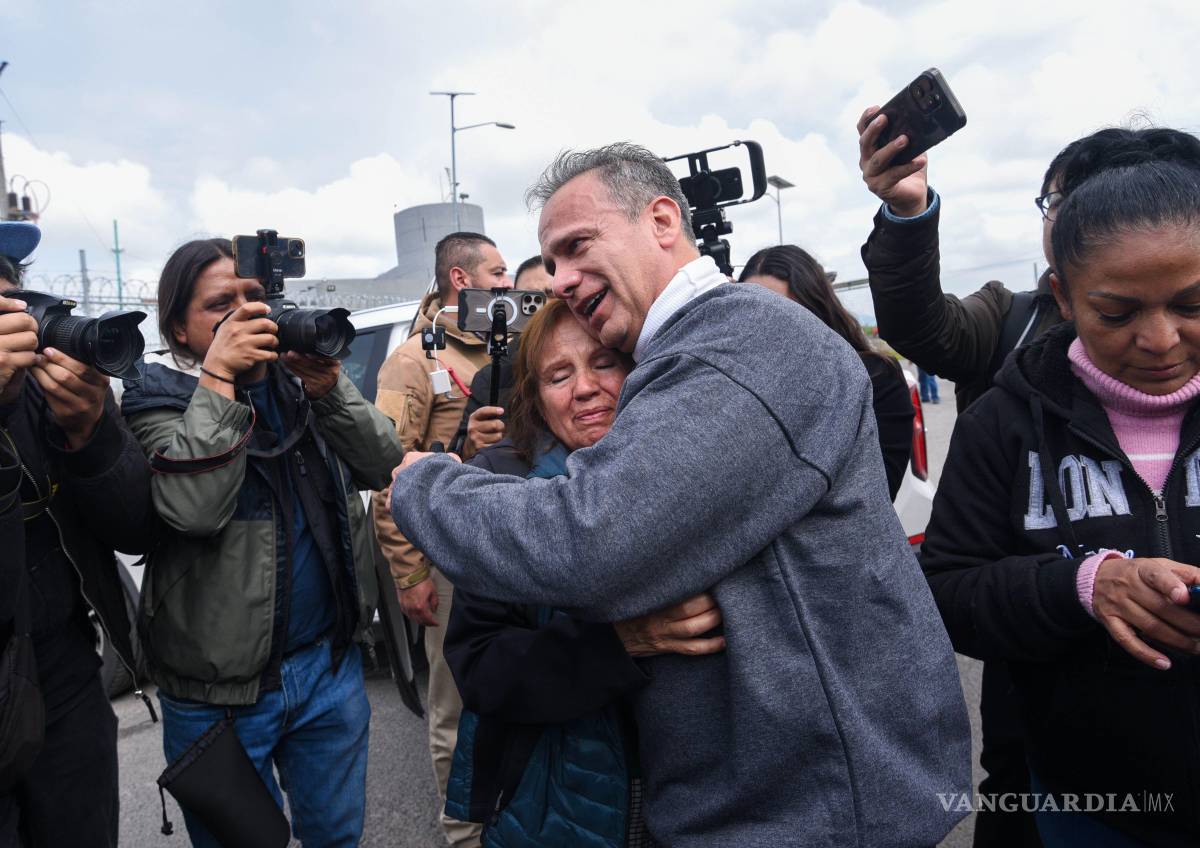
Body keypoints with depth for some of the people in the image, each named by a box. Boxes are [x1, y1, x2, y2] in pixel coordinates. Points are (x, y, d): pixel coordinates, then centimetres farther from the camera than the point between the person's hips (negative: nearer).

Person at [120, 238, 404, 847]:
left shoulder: (296, 377, 4)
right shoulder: (159, 397, -8)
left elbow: (382, 464, -4)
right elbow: (193, 508, -26)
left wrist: (330, 390, -18)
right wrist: (218, 375, -24)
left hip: (330, 661, 4)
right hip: (223, 689, -4)